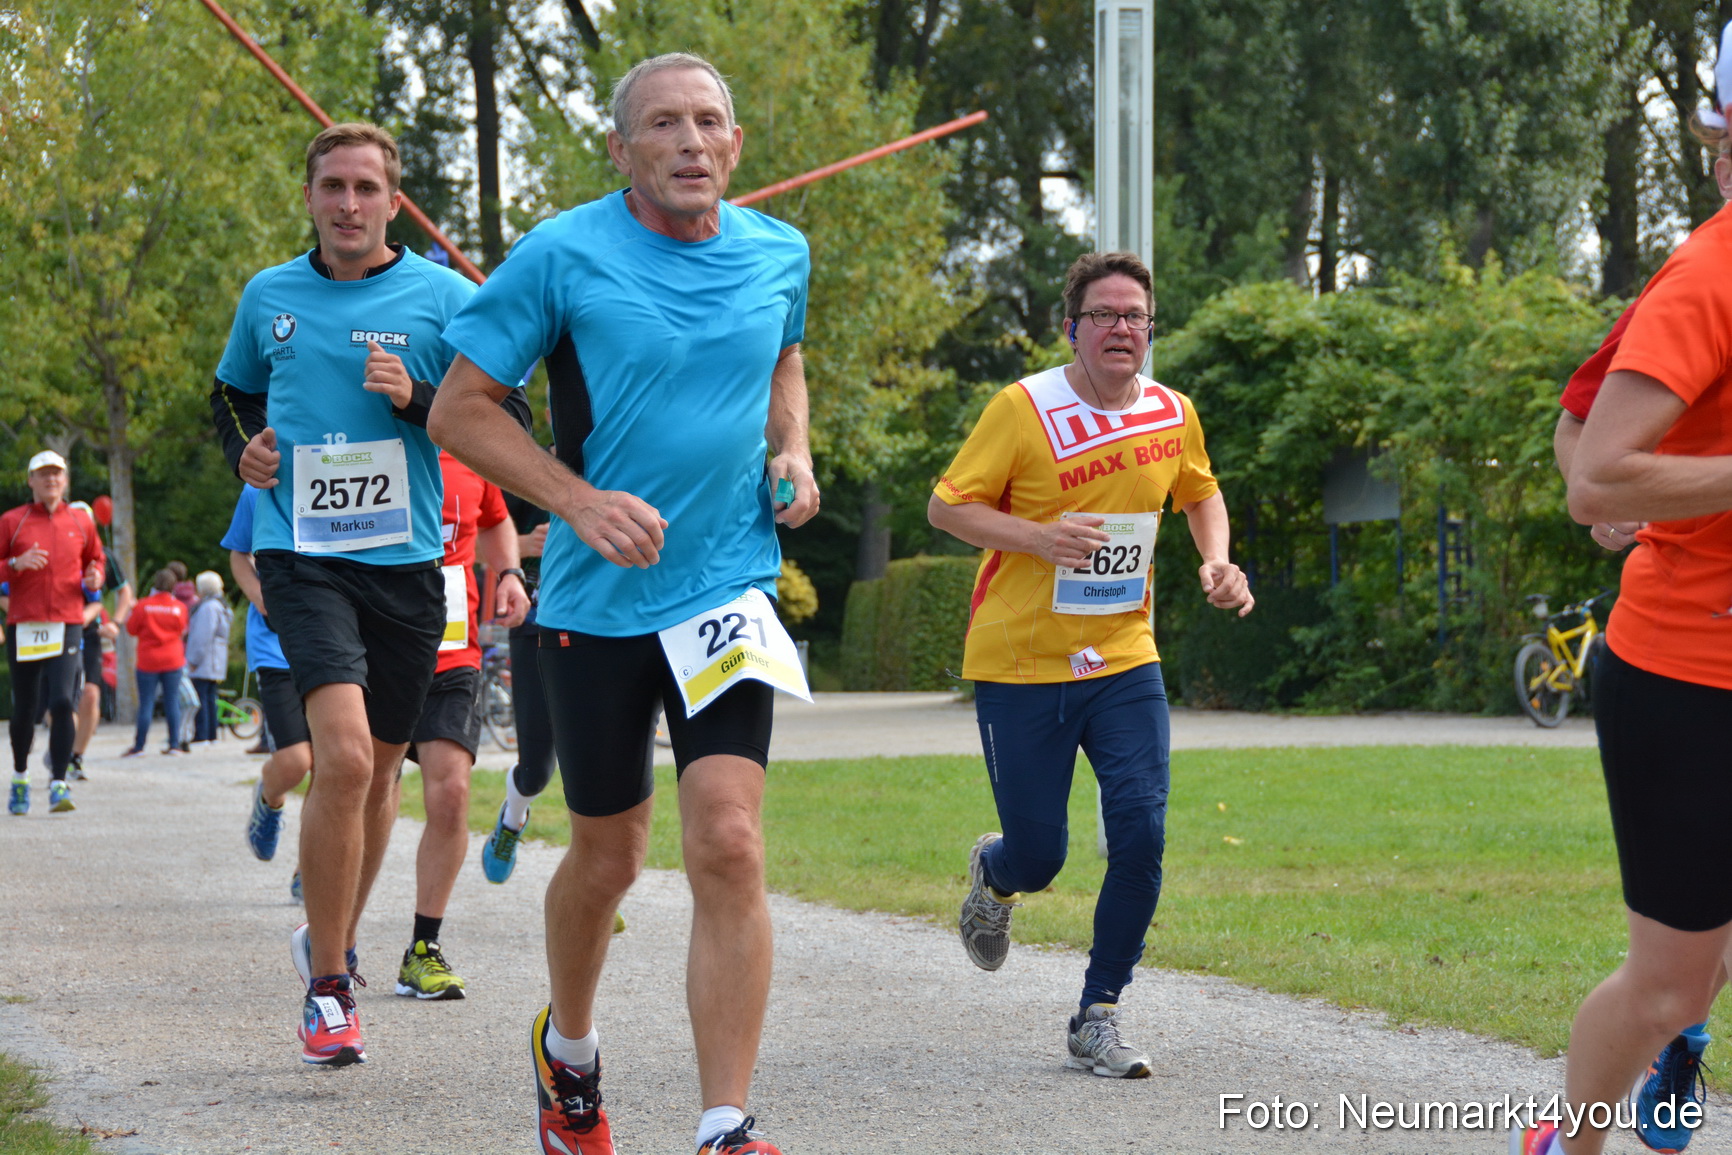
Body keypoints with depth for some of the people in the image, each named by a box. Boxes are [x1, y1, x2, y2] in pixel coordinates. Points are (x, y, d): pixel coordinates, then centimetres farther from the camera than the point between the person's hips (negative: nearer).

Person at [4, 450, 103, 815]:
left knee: (63, 702, -15)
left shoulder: (81, 522, 10)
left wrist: (94, 578, 2)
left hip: (67, 625, 0)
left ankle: (59, 782, -12)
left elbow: (96, 561, 24)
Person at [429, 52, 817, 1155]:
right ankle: (568, 1046, 41)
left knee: (729, 844, -14)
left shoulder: (778, 254, 3)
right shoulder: (563, 255, -10)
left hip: (729, 588, 2)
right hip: (597, 603, -2)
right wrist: (579, 500, -18)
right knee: (607, 858, 10)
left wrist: (793, 453, 5)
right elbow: (460, 409, -6)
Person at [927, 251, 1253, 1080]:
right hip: (1019, 664, -3)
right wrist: (1038, 537, -23)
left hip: (1124, 661, 3)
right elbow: (946, 506, -8)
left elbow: (1200, 493, 23)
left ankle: (1097, 1020, 3)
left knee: (1141, 837, -12)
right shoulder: (1024, 408, -11)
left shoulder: (1174, 415, 2)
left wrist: (1216, 561, 3)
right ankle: (993, 878, 41)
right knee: (1038, 856, 0)